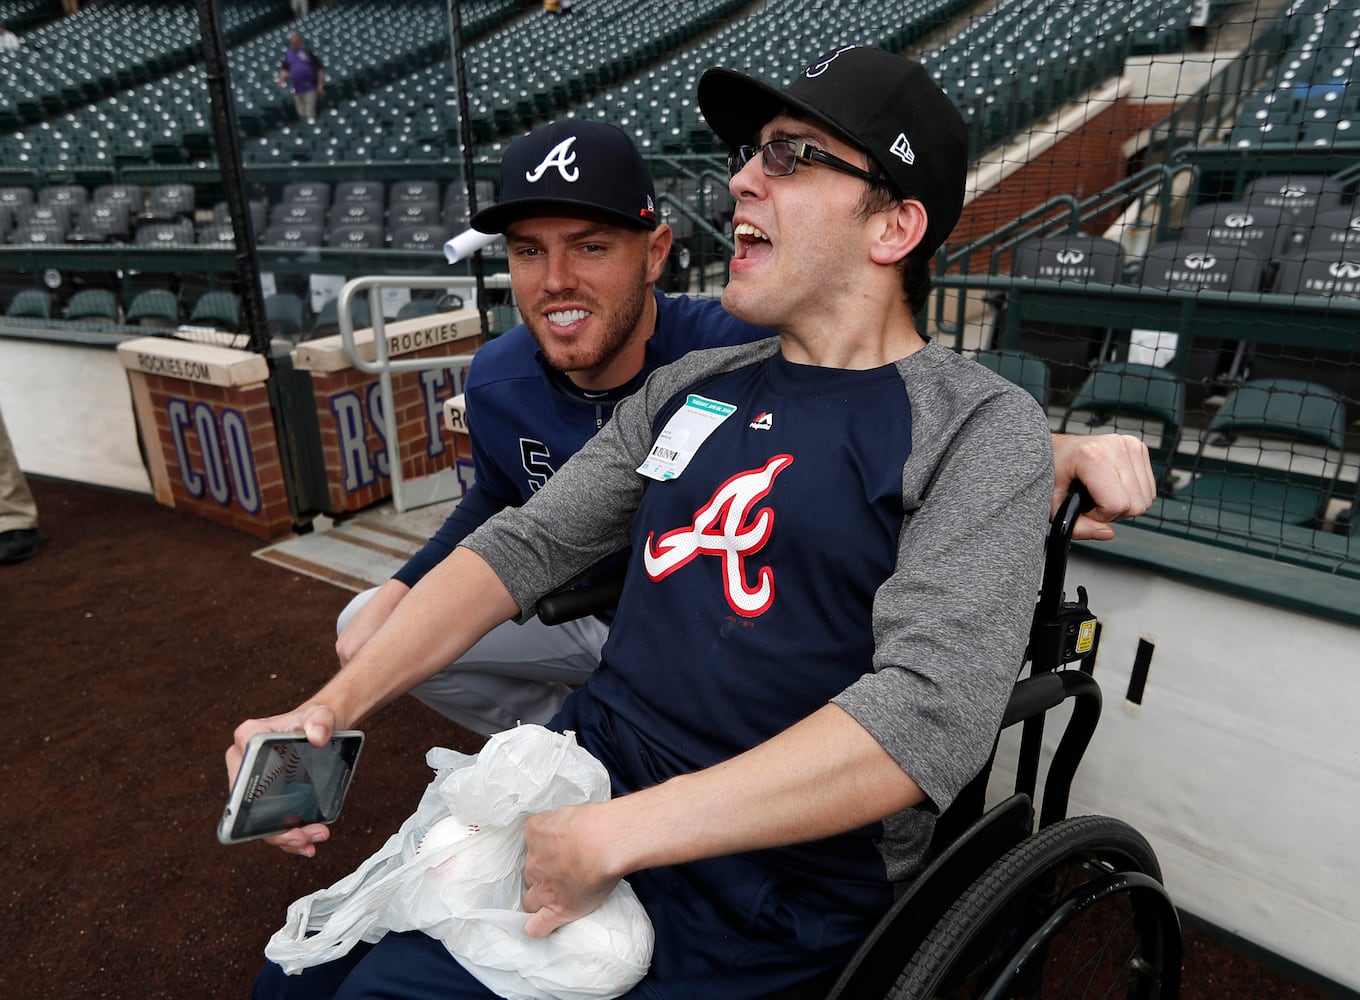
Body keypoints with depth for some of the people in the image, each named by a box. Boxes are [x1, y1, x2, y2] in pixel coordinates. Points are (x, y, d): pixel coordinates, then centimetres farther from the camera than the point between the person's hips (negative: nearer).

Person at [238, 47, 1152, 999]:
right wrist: (333, 705, -3)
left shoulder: (981, 427, -11)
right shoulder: (691, 386, 8)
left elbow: (931, 710, -22)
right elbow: (523, 546, 7)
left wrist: (615, 835, -24)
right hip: (584, 781, 5)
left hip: (766, 873, -4)